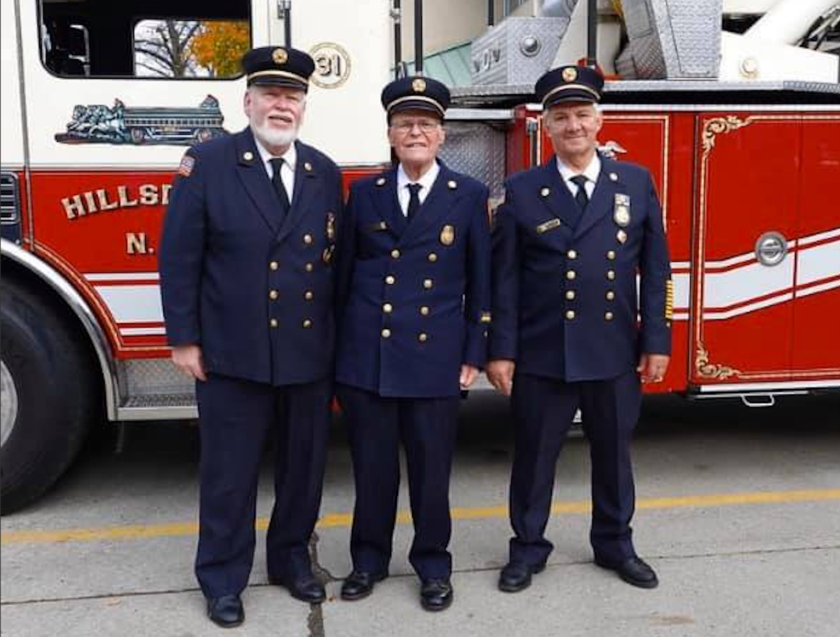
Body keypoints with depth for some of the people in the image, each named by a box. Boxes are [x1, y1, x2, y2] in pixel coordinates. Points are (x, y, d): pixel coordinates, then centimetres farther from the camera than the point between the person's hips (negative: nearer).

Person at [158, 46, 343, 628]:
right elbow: (180, 259, -5)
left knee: (304, 467, 15)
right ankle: (223, 579, 26)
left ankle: (292, 559, 35)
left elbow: (336, 260, 8)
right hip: (233, 356, -3)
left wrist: (339, 340, 6)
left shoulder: (325, 173, 6)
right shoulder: (207, 163, -4)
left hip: (309, 354, 4)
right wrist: (184, 338, -7)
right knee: (230, 472, 9)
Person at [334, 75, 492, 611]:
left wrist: (474, 355, -1)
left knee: (432, 468, 8)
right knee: (372, 466, 10)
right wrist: (336, 349, 8)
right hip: (365, 358, 2)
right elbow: (343, 274, 10)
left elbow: (481, 284, 3)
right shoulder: (365, 193, 7)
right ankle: (369, 559, 29)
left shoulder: (470, 196, 2)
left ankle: (434, 565, 26)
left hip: (435, 360, -1)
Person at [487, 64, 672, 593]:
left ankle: (615, 544, 35)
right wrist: (501, 351, -6)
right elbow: (505, 278, -3)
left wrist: (657, 341, 0)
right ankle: (528, 548, 27)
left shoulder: (636, 183, 3)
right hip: (542, 355, -1)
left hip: (615, 352, 2)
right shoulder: (522, 191, -2)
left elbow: (654, 270, 3)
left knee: (614, 452, 15)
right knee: (535, 454, 9)